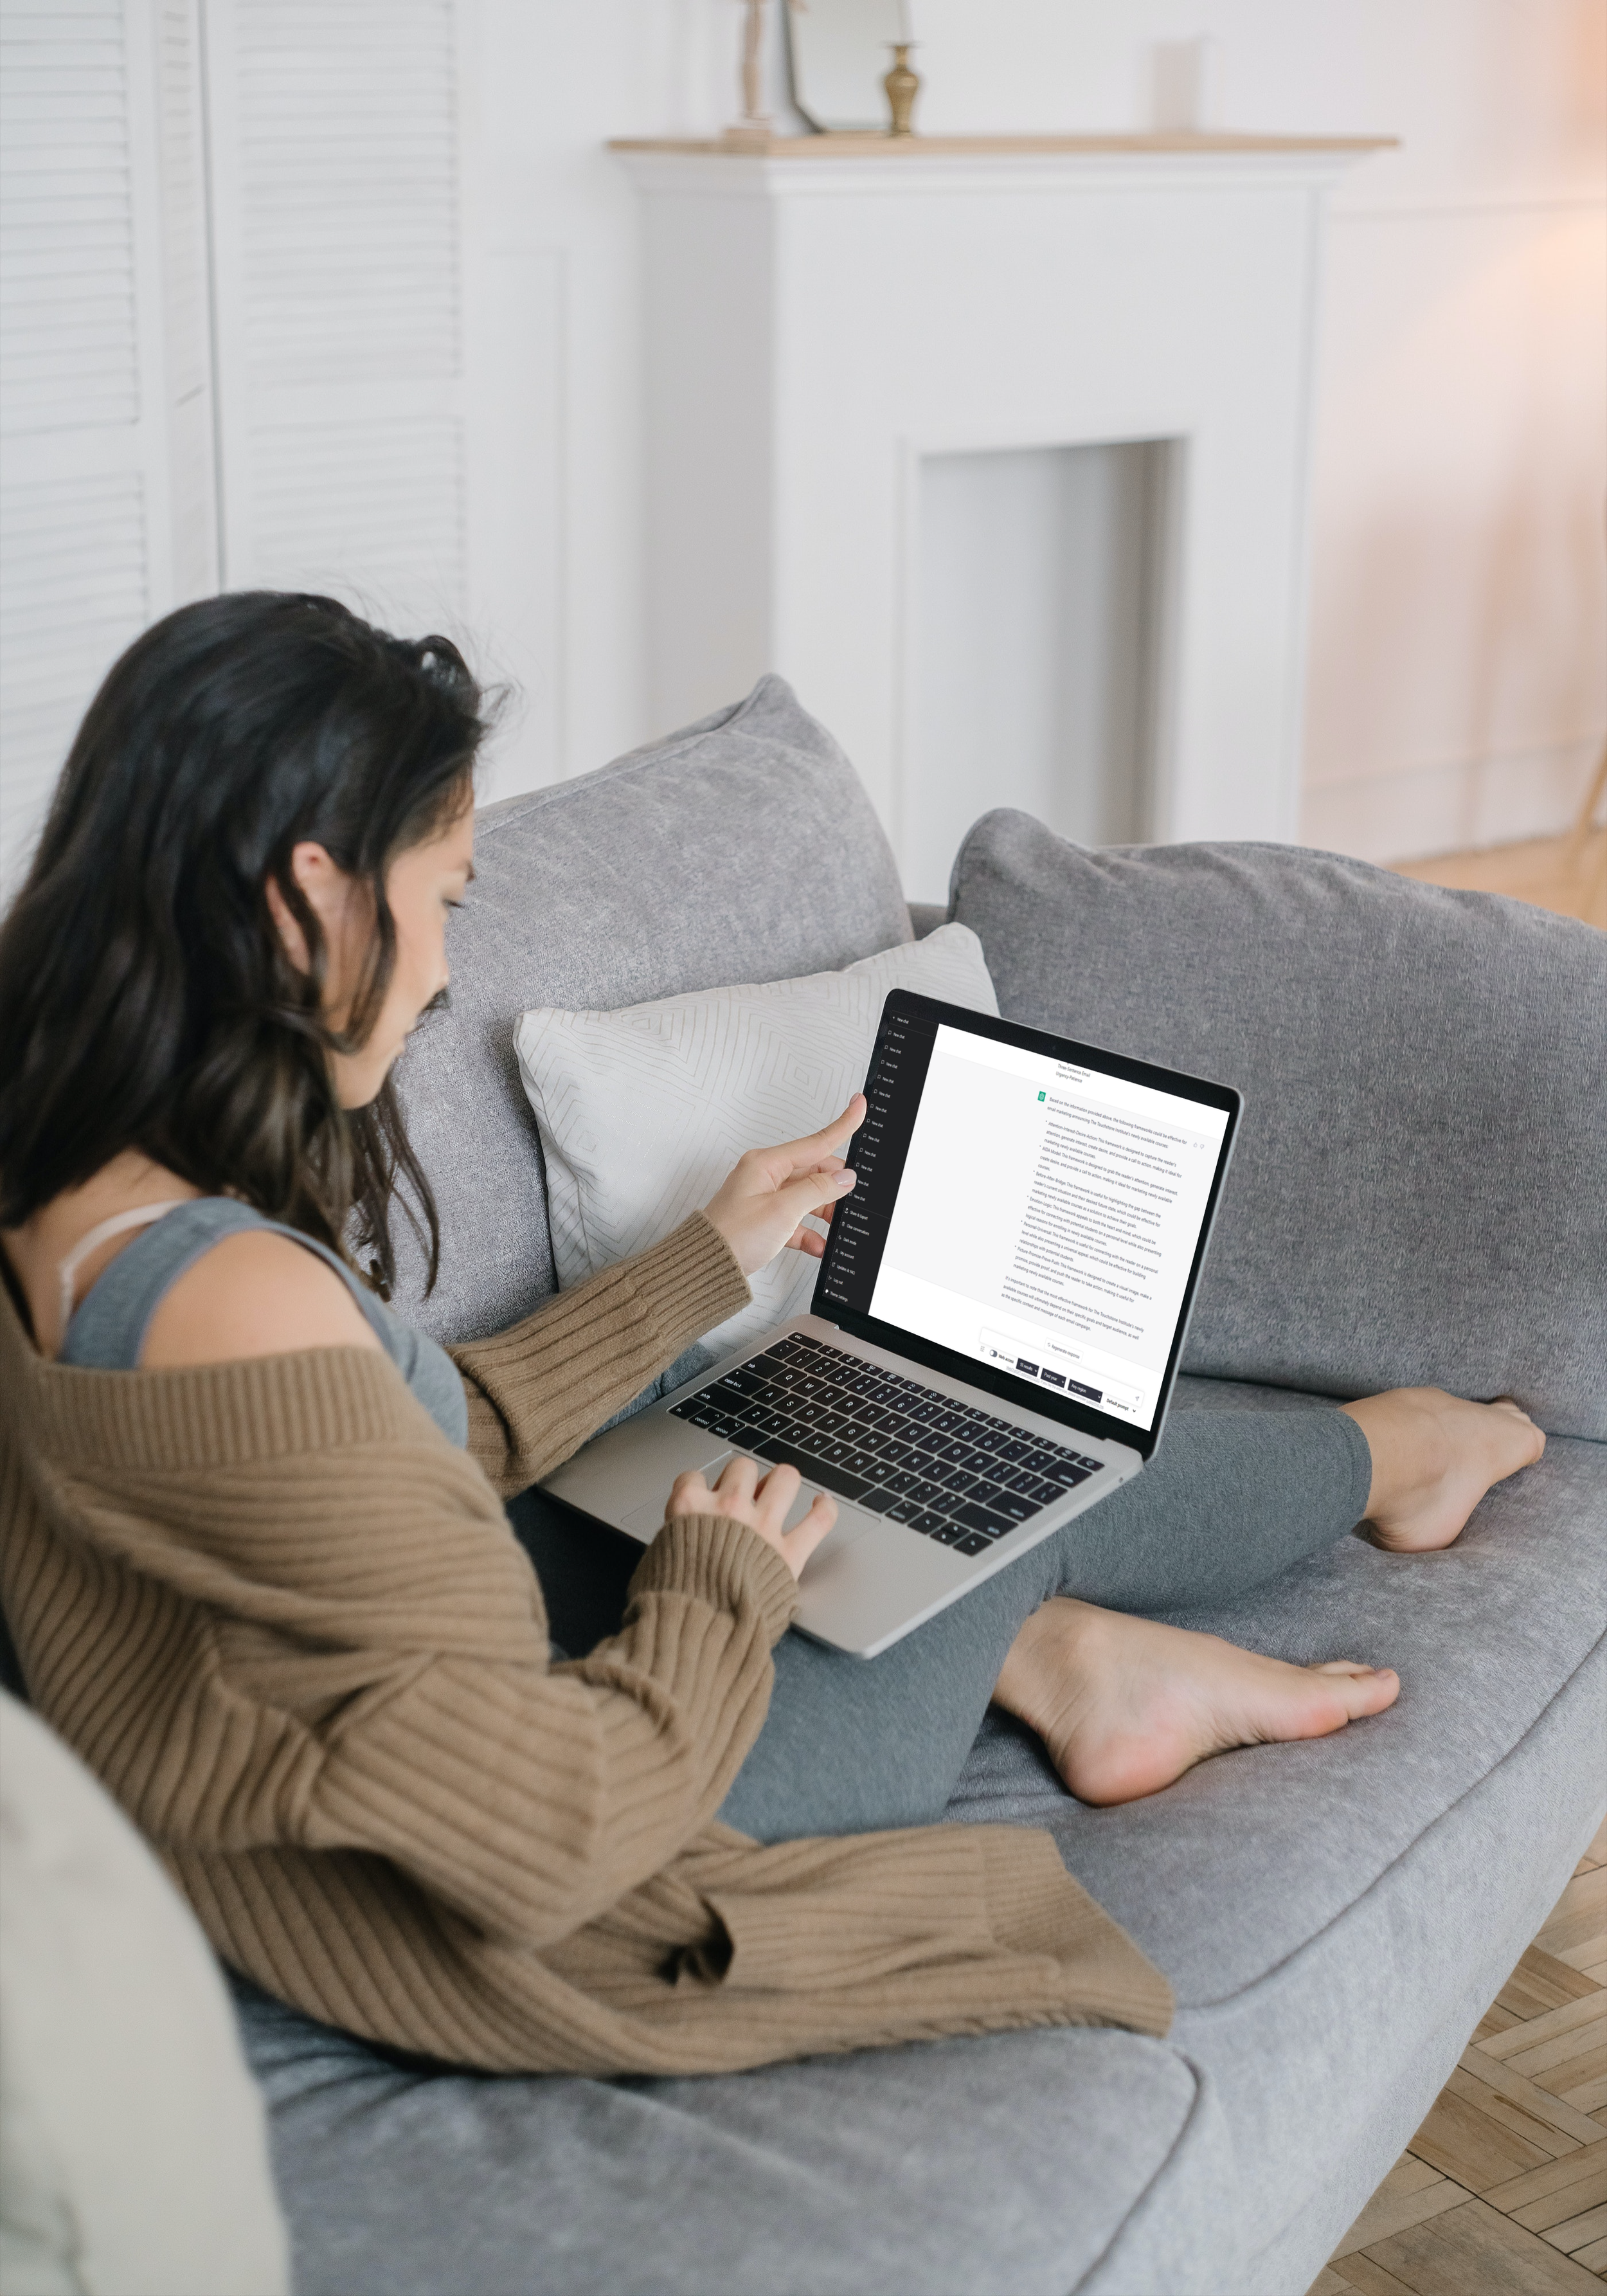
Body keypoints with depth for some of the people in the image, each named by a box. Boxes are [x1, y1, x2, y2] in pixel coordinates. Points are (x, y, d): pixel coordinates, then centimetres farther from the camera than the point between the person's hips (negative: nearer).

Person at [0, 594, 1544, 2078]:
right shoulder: (243, 1308, -35)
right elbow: (548, 1839, -32)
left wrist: (710, 1262, 18)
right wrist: (723, 1581, -14)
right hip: (533, 1949, -8)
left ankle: (1062, 1656, 35)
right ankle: (1385, 1455, 39)